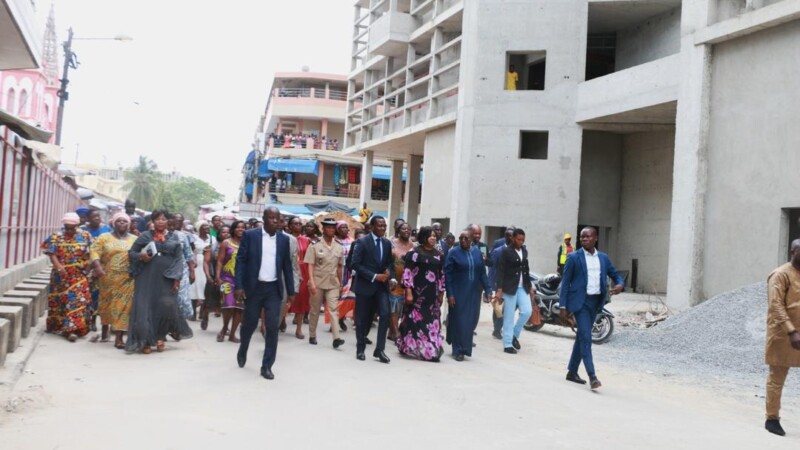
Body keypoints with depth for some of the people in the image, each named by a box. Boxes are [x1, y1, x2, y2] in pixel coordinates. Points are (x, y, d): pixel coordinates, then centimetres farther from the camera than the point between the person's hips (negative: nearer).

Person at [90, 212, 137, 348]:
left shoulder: (135, 240, 12)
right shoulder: (104, 238, 6)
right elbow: (95, 252, -6)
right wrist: (98, 267, -22)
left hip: (127, 280, 0)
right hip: (109, 278, 0)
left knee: (123, 306, -6)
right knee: (107, 303, 10)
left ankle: (119, 338, -7)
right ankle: (104, 331, 32)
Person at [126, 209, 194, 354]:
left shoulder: (174, 238, 9)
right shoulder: (144, 236, 7)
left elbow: (179, 259, 5)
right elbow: (131, 252, 9)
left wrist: (177, 278, -5)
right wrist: (140, 256, -13)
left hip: (166, 279, 0)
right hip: (147, 278, 0)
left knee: (166, 307, -7)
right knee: (145, 308, -3)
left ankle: (160, 336, 13)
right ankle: (145, 341, 4)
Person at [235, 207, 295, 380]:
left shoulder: (284, 239, 5)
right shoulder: (250, 235, -4)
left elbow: (287, 266, 9)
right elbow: (241, 260, -5)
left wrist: (290, 291, 7)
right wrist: (239, 286, -13)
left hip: (274, 289, 2)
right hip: (254, 287, -2)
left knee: (273, 327, -3)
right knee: (250, 324, 9)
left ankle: (267, 366, 5)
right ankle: (242, 351, 39)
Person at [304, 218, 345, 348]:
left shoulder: (339, 248, 5)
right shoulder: (315, 246, -5)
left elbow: (339, 267, 12)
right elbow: (310, 266, -8)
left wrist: (340, 283, 14)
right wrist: (312, 283, -17)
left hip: (333, 284, 2)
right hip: (318, 283, -2)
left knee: (334, 309, -7)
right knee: (315, 310, 8)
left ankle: (336, 338, -14)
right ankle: (312, 336, 21)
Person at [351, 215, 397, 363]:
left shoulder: (387, 243, 7)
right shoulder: (362, 242, -9)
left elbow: (389, 264, 12)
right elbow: (355, 264, -14)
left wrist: (392, 278, -8)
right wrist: (374, 276, -19)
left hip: (382, 286, 4)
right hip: (365, 285, -4)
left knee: (385, 314, -11)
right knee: (363, 319, 5)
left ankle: (379, 349, -4)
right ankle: (360, 349, 21)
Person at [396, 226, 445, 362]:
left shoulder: (438, 255, 11)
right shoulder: (414, 253, -5)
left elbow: (442, 275, 14)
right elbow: (407, 273, -9)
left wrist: (441, 293, 11)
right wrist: (408, 292, -14)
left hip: (432, 294, 5)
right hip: (417, 293, -5)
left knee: (432, 322, 4)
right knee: (415, 320, -1)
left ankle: (430, 350, 10)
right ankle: (410, 347, 12)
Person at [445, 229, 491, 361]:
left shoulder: (477, 252, 6)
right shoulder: (453, 253, -5)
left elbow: (482, 273, 7)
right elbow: (447, 274, -7)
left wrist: (488, 289, -1)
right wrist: (450, 294, -14)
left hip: (473, 293, 4)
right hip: (458, 292, -4)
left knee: (470, 320, 7)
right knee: (459, 320, 0)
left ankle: (464, 347, 22)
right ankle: (458, 350, 10)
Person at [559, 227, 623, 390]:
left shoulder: (603, 257, 9)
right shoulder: (574, 257, -4)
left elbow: (615, 274, 18)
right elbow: (565, 282, -3)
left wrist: (619, 284, -7)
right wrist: (563, 307, -8)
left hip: (596, 301, 5)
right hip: (580, 301, -5)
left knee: (582, 337, 13)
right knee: (586, 338, -13)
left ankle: (572, 371, 25)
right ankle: (592, 376, -15)